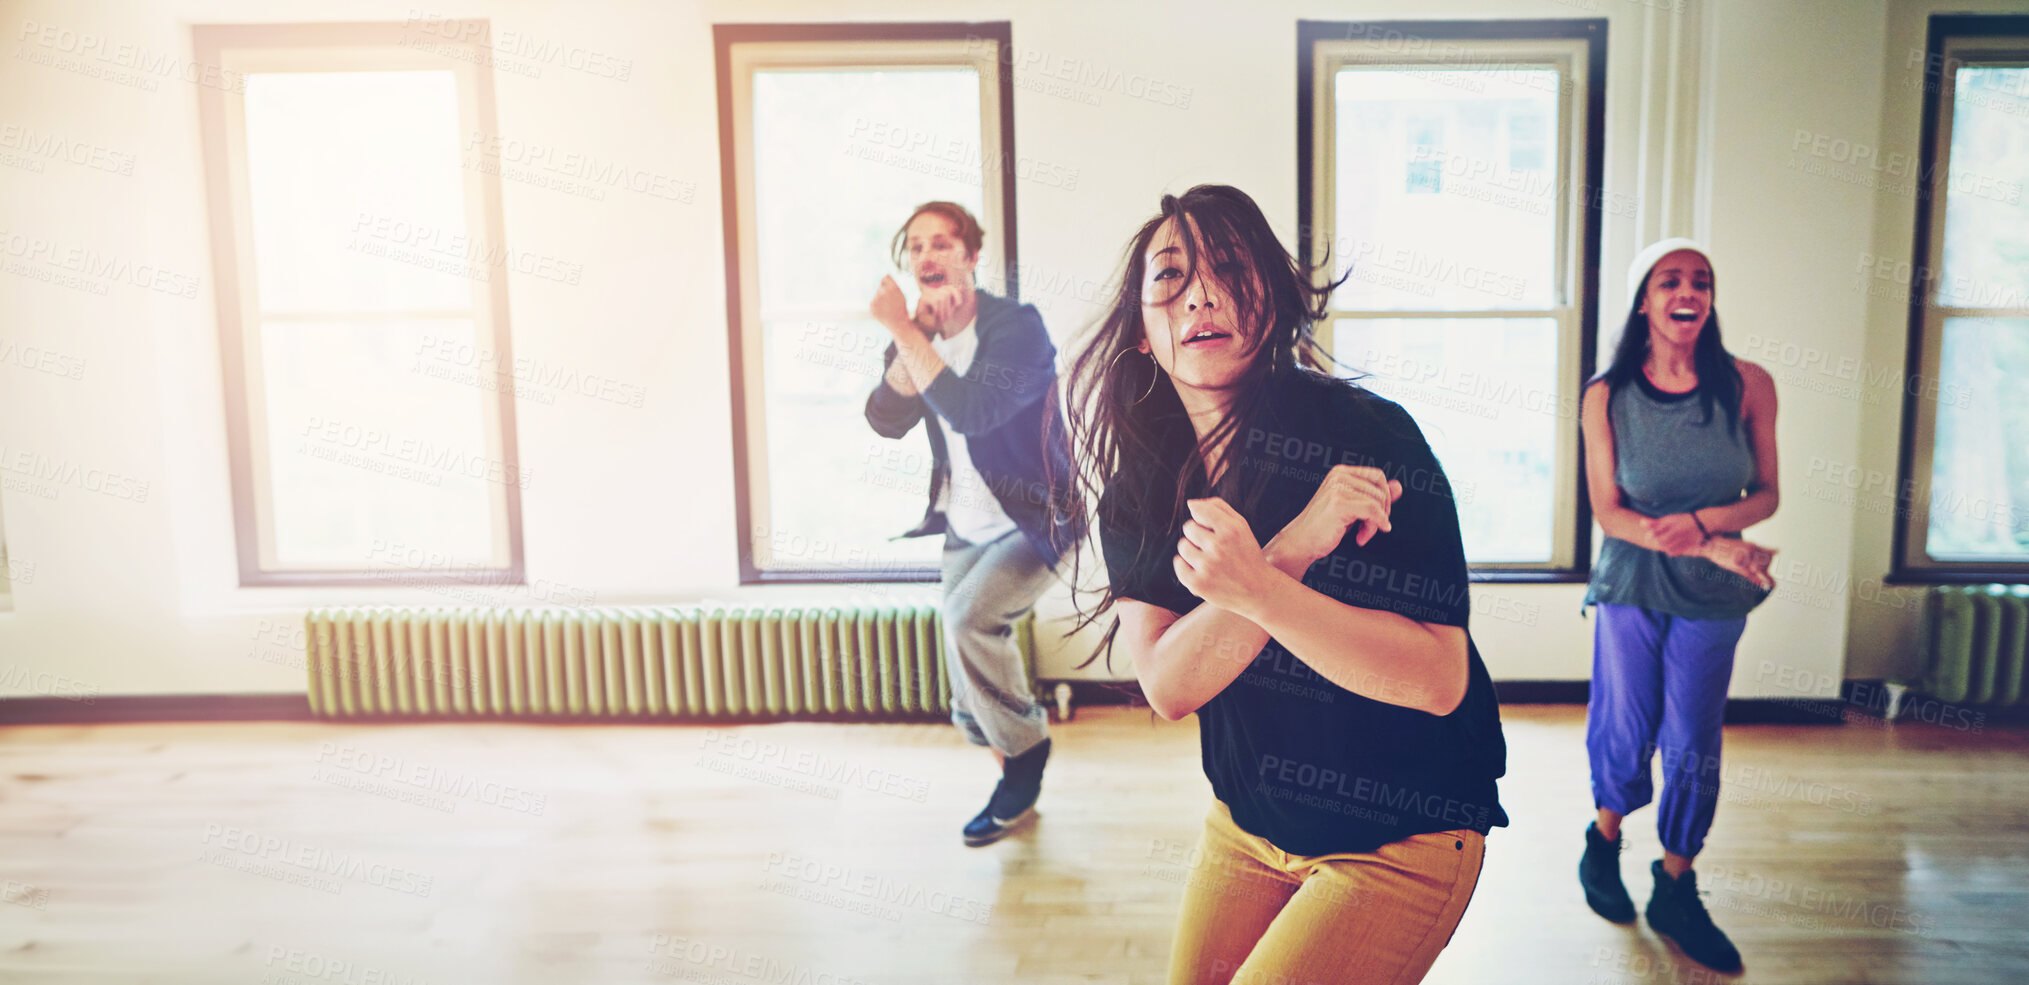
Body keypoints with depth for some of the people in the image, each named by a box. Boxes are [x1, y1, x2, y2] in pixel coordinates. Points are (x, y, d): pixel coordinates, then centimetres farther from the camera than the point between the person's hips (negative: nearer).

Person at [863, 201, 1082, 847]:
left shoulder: (1017, 325, -17)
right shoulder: (917, 336, 3)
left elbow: (972, 411, -32)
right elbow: (886, 420, -9)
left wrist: (906, 333, -31)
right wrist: (915, 334, -19)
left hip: (1036, 520, -6)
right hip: (966, 526, 7)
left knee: (969, 615, -30)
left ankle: (1024, 750, -5)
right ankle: (1019, 784, 33)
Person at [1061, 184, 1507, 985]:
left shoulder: (1369, 438, -20)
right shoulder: (1137, 484, -6)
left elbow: (1437, 679, -25)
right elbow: (1168, 684, -18)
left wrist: (1256, 588, -39)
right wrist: (1298, 544, -31)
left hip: (1400, 838, -4)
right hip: (1248, 822, 5)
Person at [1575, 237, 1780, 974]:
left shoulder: (1748, 385, -6)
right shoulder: (1606, 396, -8)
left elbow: (1765, 496, 0)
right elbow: (1607, 511, -10)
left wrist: (1701, 520, -21)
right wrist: (1715, 547, -21)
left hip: (1713, 598, 1)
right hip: (1631, 588, -1)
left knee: (1693, 747, 8)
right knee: (1627, 733, 9)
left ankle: (1676, 892, 26)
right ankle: (1604, 844, 38)